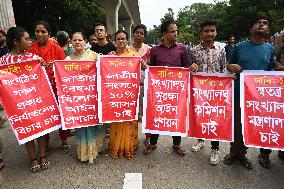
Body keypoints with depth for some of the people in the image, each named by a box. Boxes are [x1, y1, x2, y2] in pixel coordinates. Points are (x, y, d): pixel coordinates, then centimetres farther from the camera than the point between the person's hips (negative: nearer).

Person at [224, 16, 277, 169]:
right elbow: (230, 65, 10)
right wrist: (231, 66, -13)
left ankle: (264, 154, 32)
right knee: (238, 125, 8)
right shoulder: (240, 47, 3)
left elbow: (270, 71, 12)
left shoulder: (270, 49, 7)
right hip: (240, 93, -1)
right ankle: (237, 152, 29)